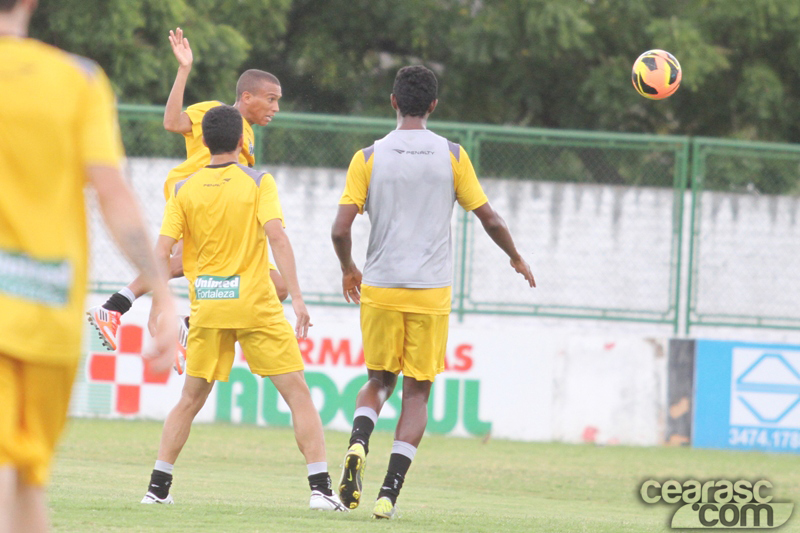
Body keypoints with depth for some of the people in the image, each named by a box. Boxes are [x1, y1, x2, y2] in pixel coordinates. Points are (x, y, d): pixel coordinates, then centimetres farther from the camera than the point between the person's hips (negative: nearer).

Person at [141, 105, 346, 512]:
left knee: (191, 399, 16)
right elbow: (276, 236, -15)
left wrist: (158, 307, 9)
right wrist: (296, 296, -17)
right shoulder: (258, 182, -4)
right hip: (257, 307, -3)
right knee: (297, 394, 1)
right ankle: (320, 488, -7)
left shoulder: (184, 190, 3)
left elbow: (161, 253, 0)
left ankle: (158, 487, 13)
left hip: (207, 310, 3)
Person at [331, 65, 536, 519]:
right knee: (417, 393, 6)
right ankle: (390, 492, -7)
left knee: (379, 382, 18)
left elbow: (341, 230, -5)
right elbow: (490, 219, 4)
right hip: (431, 293, -1)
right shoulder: (452, 156, -1)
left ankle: (359, 443, -12)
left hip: (379, 290, 1)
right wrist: (517, 258, 23)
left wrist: (349, 270, 15)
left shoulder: (368, 158, -1)